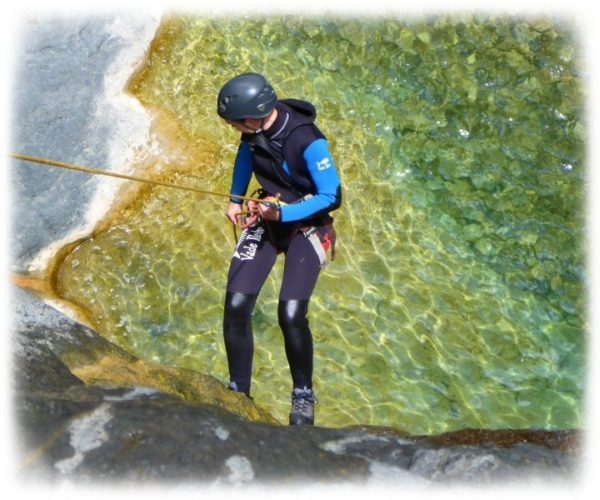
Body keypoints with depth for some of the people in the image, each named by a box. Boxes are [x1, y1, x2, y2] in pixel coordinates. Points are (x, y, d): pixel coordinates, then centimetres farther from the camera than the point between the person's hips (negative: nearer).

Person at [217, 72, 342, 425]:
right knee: (236, 304, -8)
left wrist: (281, 214, -29)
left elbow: (331, 196, -21)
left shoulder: (308, 141, -29)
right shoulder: (256, 127, -11)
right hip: (266, 216, 5)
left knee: (291, 314, -18)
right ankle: (238, 391, 9)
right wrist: (235, 198, 10)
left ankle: (304, 396, 7)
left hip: (306, 225, -5)